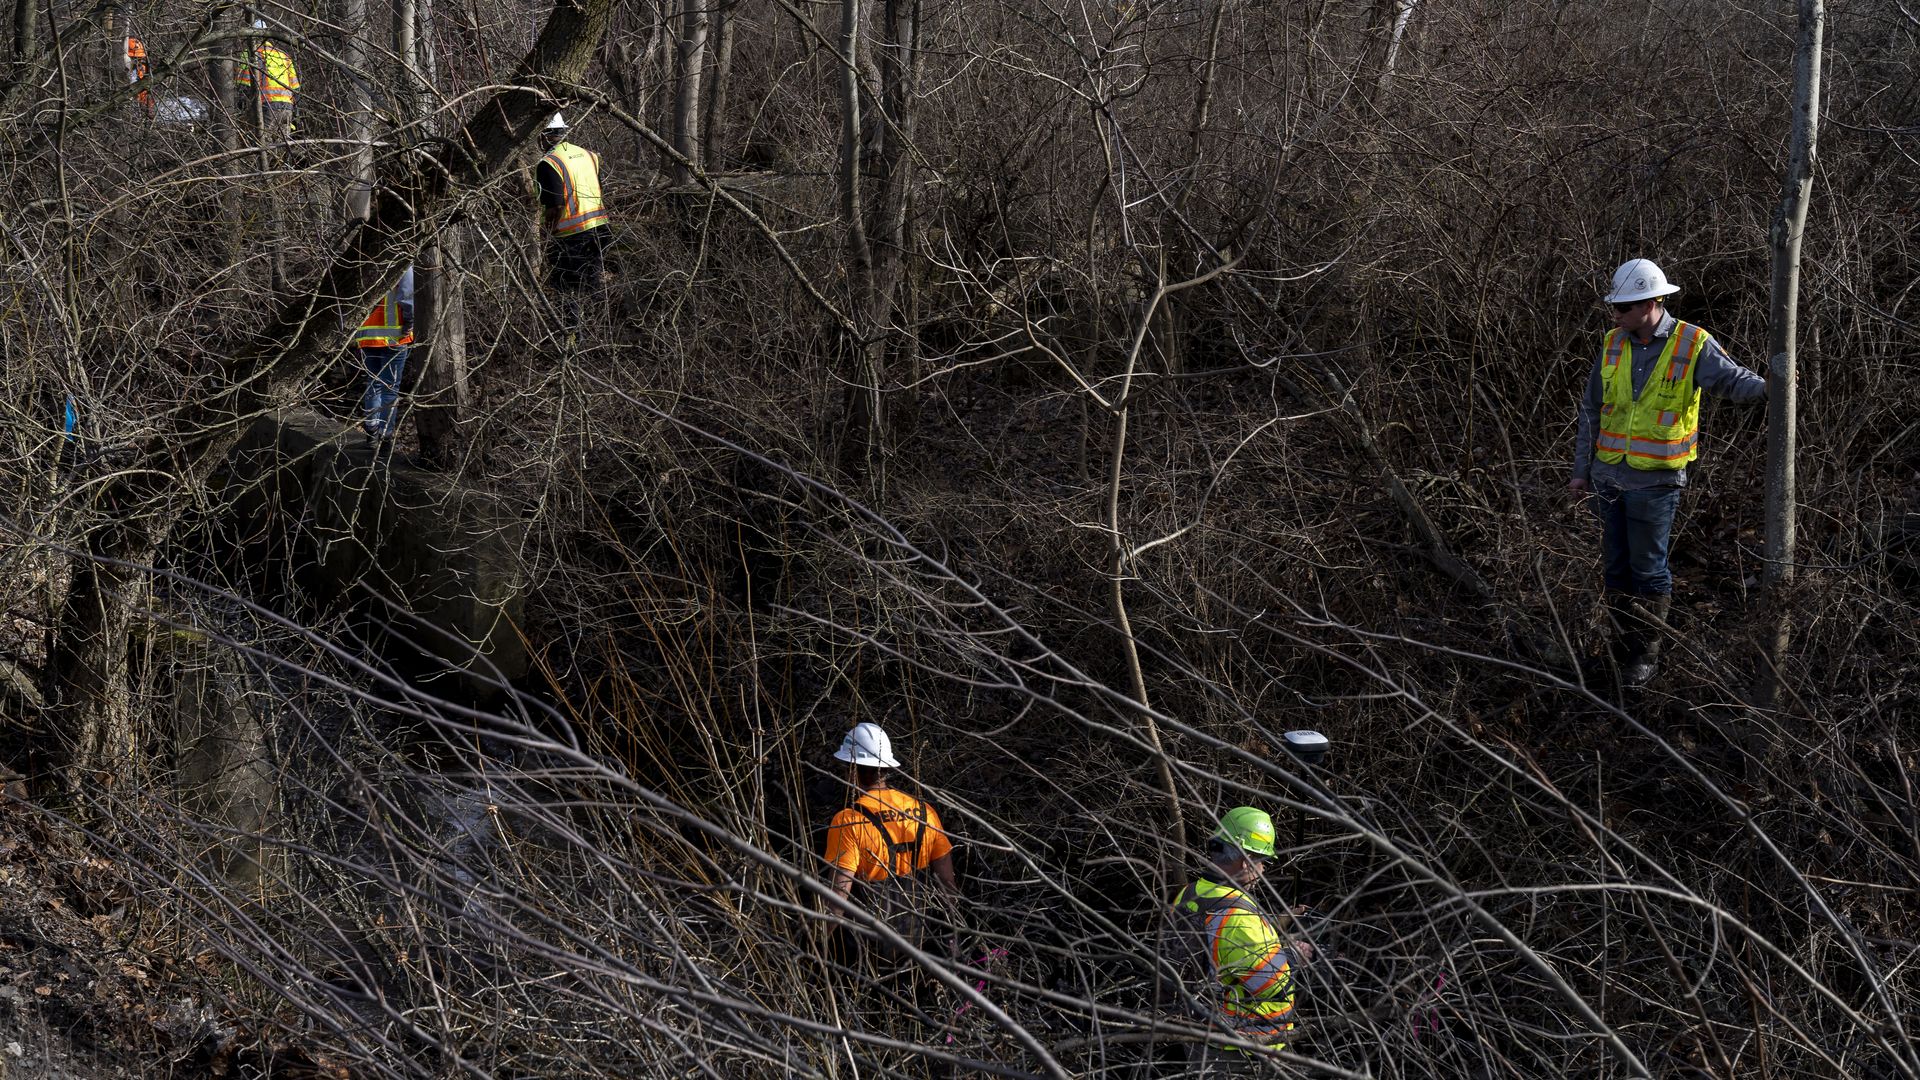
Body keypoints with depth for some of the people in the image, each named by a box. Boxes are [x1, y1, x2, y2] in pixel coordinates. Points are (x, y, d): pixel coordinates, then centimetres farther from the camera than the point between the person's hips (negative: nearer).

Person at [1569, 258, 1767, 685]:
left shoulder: (1693, 345, -8)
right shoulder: (1613, 344, 5)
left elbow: (1730, 378, -21)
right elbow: (1592, 410, 10)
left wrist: (1764, 386, -43)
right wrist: (1581, 469, 11)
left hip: (1655, 481, -5)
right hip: (1607, 477, 5)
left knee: (1649, 570, 2)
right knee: (1616, 566, 11)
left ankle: (1646, 654, 13)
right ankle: (1623, 650, 22)